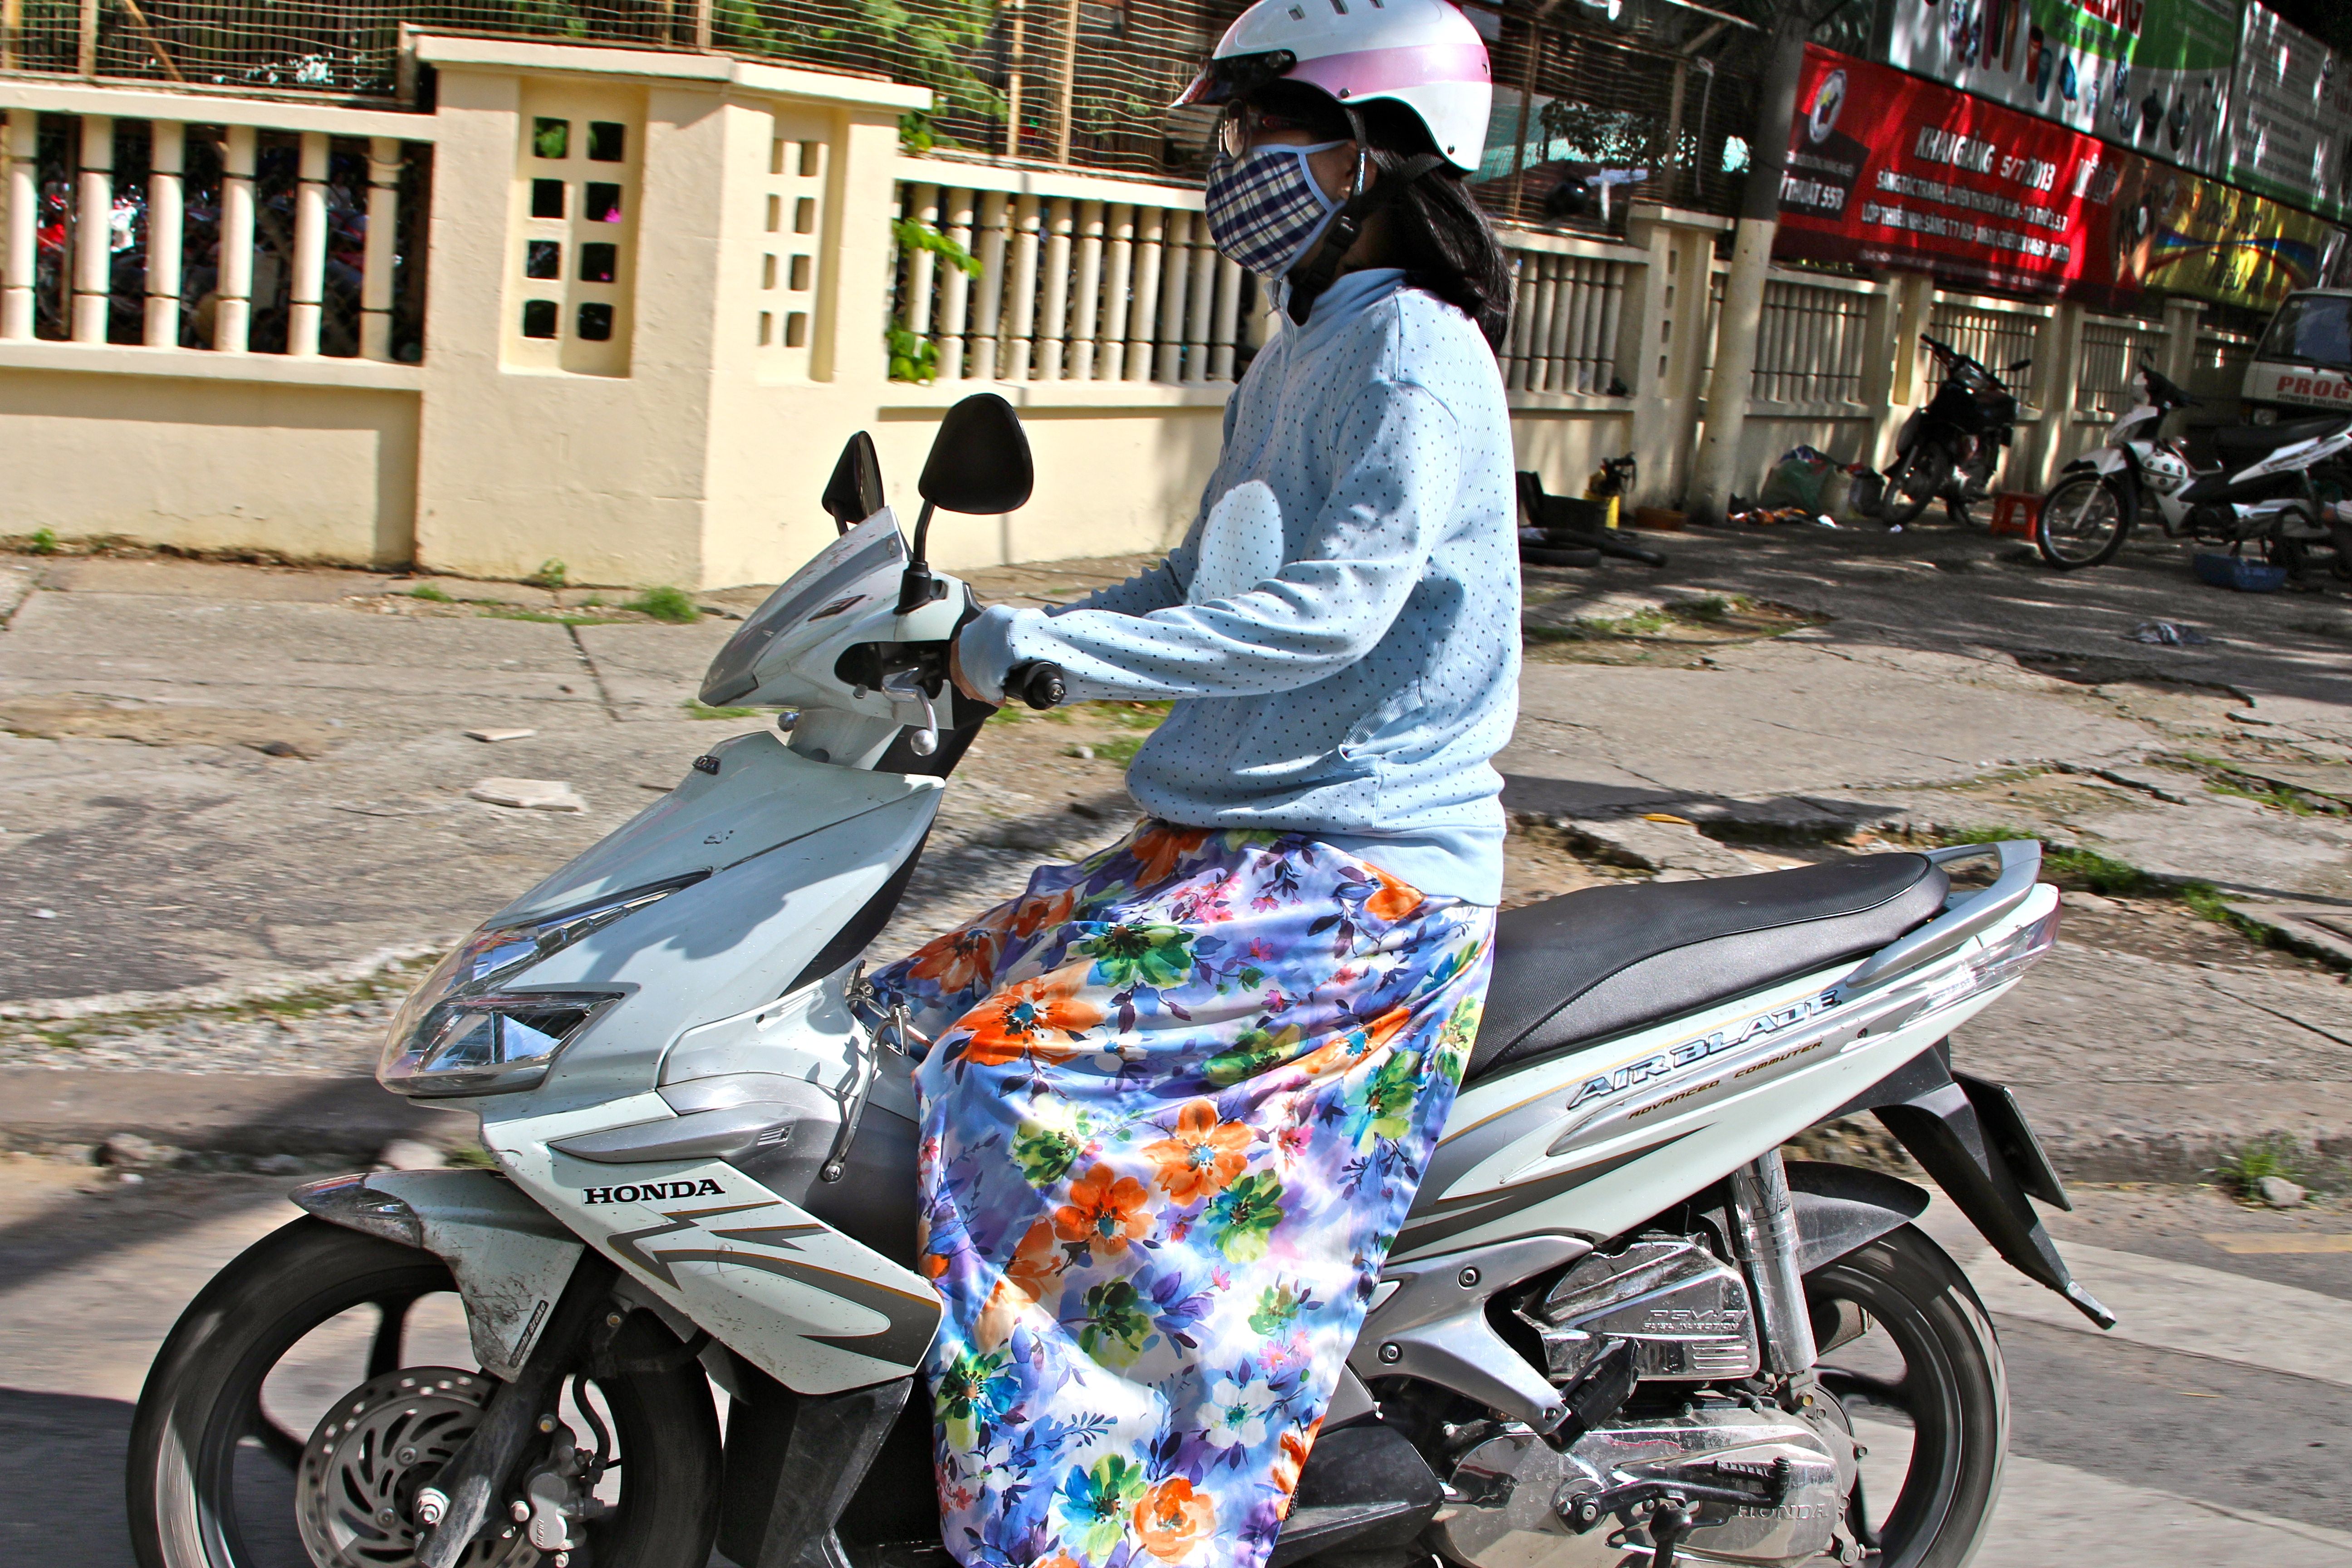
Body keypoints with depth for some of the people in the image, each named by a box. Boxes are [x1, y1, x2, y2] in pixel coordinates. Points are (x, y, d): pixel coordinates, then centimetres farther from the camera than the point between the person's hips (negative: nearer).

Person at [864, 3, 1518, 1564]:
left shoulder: (1416, 353, -13)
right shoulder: (1298, 359, 17)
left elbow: (1330, 608, -26)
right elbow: (1198, 586, 24)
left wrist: (1037, 649, -26)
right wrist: (981, 645, 11)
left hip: (1360, 873, -10)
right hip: (1224, 839, 10)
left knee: (1018, 1065, -22)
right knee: (907, 1013, 4)